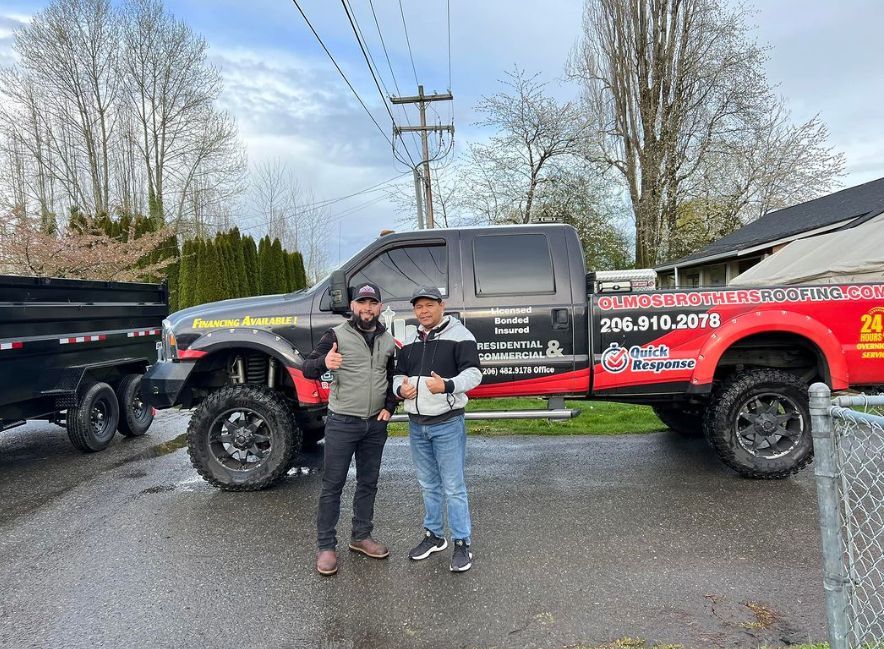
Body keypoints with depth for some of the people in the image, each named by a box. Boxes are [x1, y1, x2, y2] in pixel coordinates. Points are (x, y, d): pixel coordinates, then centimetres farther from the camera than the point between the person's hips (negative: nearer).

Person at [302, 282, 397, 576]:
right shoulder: (337, 335, -7)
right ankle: (325, 546, 12)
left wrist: (389, 407, 3)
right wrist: (324, 363, -34)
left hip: (376, 424, 5)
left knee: (368, 483, 14)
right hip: (342, 422, -4)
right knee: (332, 485, 2)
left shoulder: (388, 341, 7)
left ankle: (361, 536, 29)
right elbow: (307, 368, -12)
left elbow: (393, 378, 18)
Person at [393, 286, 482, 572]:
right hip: (416, 425, 6)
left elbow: (473, 373, -15)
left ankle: (462, 544, 10)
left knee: (453, 487, -1)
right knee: (428, 485, 17)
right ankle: (433, 535, 31)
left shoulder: (459, 335, -8)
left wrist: (447, 385, -33)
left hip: (447, 424, -6)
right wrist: (401, 388, -6)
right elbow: (398, 374, 17)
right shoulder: (410, 340, 12)